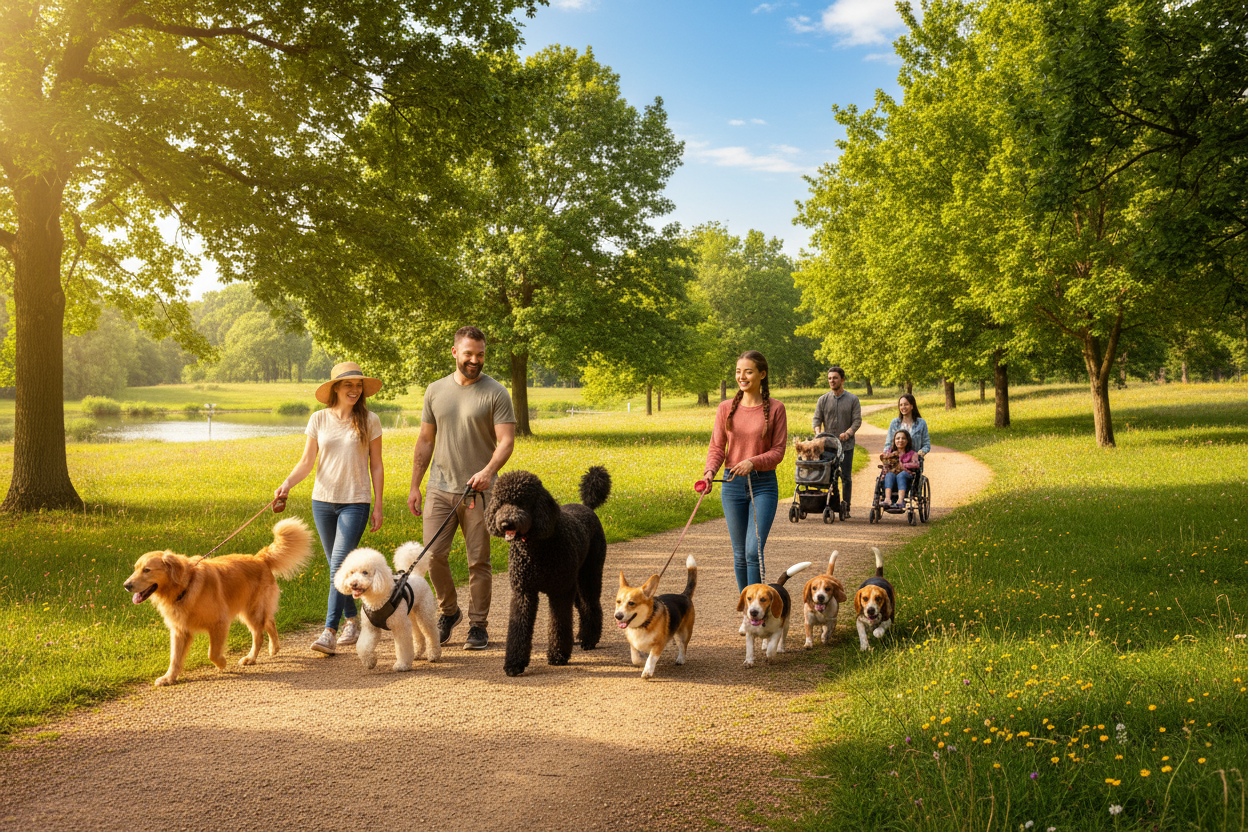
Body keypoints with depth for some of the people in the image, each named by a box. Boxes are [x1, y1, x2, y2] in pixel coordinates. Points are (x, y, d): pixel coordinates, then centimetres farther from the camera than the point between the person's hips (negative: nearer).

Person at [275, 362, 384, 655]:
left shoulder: (369, 420, -2)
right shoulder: (318, 419, 3)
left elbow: (376, 466, 2)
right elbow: (306, 462, 5)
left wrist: (378, 506, 1)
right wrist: (287, 484, -13)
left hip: (355, 503, -3)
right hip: (323, 501, 3)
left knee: (339, 566, -13)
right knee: (337, 567, 12)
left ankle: (330, 631, -13)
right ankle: (352, 619, 28)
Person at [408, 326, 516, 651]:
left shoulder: (495, 393, -1)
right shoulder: (436, 391, 11)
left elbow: (506, 441, -8)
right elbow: (425, 441, 15)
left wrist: (488, 471, -26)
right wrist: (414, 485, 11)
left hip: (478, 490, -3)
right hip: (440, 488, 3)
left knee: (479, 561, 1)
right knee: (434, 555, -2)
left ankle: (478, 626, 14)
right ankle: (448, 611, 21)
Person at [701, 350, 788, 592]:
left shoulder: (775, 409, -2)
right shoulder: (726, 408, 5)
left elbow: (778, 451, -4)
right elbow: (716, 446, 4)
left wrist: (753, 462, -21)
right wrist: (710, 471, -15)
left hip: (764, 484, -3)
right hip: (732, 484, 3)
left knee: (754, 551, -11)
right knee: (739, 553, 8)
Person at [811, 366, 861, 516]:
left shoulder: (852, 399, 5)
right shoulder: (823, 399, 8)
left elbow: (857, 420, -1)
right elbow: (817, 419, 6)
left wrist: (848, 432, -19)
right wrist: (818, 431, -15)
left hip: (846, 445, -1)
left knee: (846, 477, 0)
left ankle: (845, 508, 5)